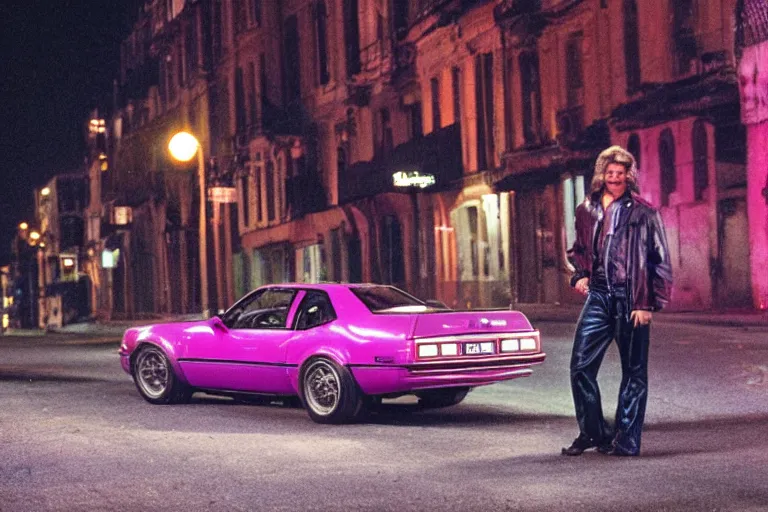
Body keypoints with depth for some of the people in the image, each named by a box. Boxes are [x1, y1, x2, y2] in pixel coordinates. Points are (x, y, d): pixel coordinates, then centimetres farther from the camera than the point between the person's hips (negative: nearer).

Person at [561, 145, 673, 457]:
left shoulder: (643, 213, -4)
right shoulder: (587, 211, 9)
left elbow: (661, 261, -3)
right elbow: (578, 250, 26)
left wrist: (649, 303, -8)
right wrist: (580, 275, 6)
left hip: (631, 299, -4)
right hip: (599, 295, 4)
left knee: (634, 372, 3)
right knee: (581, 365, -1)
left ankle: (626, 441, 10)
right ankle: (592, 432, 13)